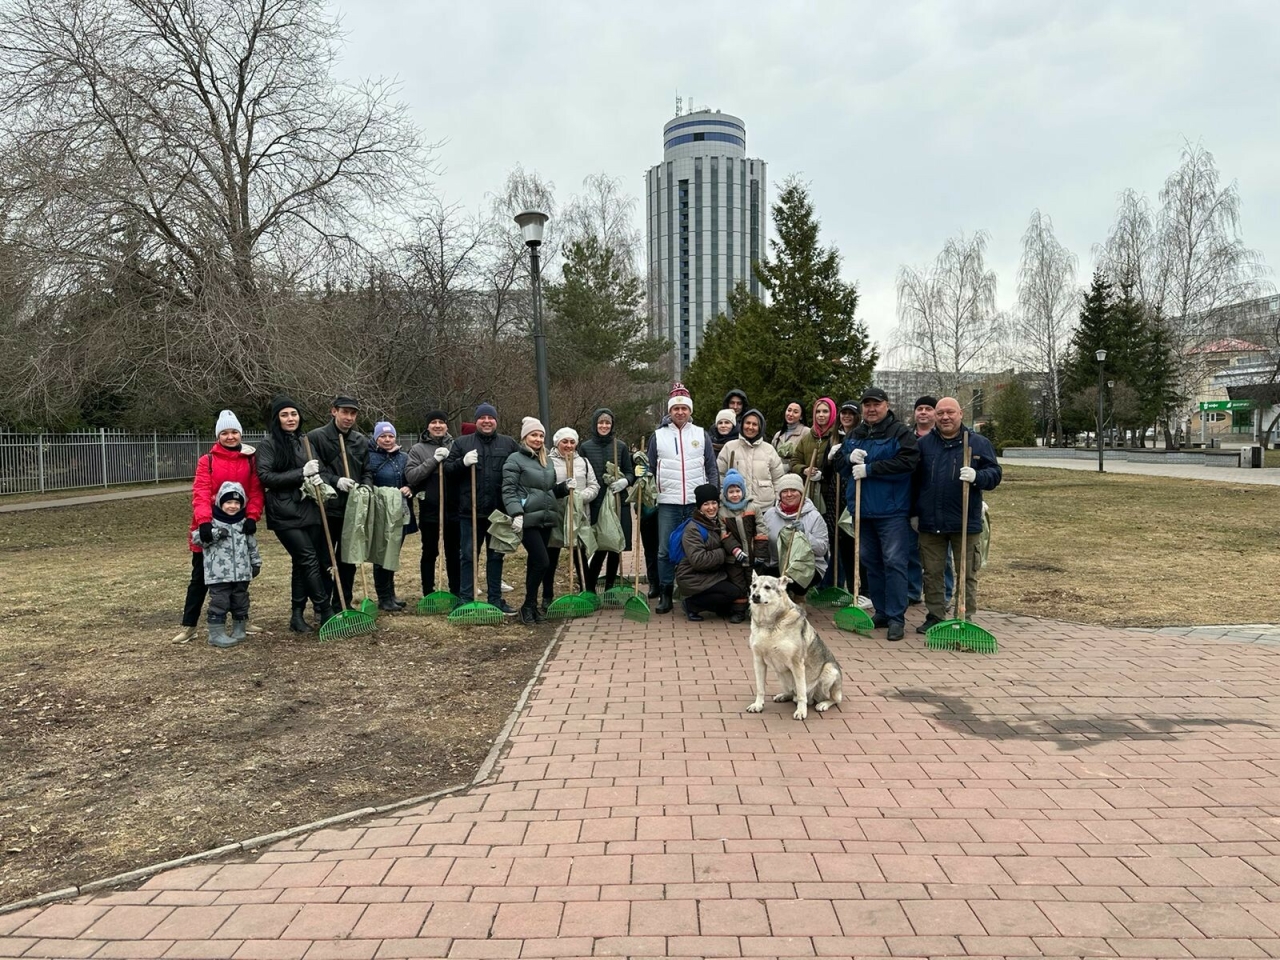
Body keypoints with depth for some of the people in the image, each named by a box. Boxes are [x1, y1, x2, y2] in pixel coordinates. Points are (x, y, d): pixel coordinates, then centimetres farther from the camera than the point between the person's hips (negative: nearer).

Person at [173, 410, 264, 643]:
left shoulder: (251, 460, 3)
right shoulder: (207, 461, -4)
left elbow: (256, 491, -2)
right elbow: (200, 493, -13)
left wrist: (252, 516, -17)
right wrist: (204, 521, -27)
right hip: (211, 527, -2)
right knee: (200, 576, 5)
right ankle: (189, 625, 13)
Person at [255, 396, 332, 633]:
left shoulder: (305, 441, 14)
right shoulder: (269, 444, -2)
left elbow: (317, 471, 23)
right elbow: (265, 476, -11)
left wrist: (316, 479, -1)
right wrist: (301, 473, -17)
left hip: (309, 510, 5)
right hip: (285, 513, -5)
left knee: (302, 562, 8)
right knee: (309, 559, -11)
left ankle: (297, 615, 17)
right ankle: (326, 612, -5)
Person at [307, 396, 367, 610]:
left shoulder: (362, 441, 10)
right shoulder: (316, 437, -5)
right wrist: (335, 481, -25)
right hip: (326, 508, -4)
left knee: (349, 560, 11)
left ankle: (344, 604, 22)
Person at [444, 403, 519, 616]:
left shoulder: (509, 444, 8)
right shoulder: (461, 443, 5)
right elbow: (447, 471, 3)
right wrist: (463, 462, -17)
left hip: (499, 511, 1)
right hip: (470, 511, -1)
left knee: (496, 556, 11)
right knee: (469, 556, 4)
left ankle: (495, 599, 20)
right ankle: (466, 600, 12)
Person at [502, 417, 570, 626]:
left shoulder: (546, 461, 19)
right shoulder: (515, 460, -3)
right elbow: (508, 491, -10)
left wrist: (564, 487, 8)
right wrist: (516, 514, -22)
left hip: (546, 518, 7)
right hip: (528, 519, -7)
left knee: (535, 563, 10)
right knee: (542, 562, -12)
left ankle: (532, 605, 19)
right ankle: (528, 605, 2)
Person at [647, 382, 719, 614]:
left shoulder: (701, 435, 7)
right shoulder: (658, 436, 6)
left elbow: (712, 468, 8)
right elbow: (651, 469, 11)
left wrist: (714, 496, 0)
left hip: (697, 502, 0)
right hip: (668, 502, 0)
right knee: (665, 550, 0)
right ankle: (666, 593, 12)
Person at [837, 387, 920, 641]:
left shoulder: (901, 433, -5)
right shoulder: (856, 435, 16)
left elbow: (907, 462, -19)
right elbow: (839, 463, 17)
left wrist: (869, 469, -18)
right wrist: (850, 459, -8)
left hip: (892, 511, -7)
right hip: (863, 510, 7)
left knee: (894, 562, -8)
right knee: (871, 562, 12)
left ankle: (896, 617, -3)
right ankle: (881, 612, 23)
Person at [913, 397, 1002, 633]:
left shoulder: (979, 443, 1)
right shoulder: (924, 443, 7)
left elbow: (995, 474, -1)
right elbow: (914, 481, 12)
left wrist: (977, 476, -22)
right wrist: (914, 513, 9)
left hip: (965, 522, -2)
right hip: (930, 522, 2)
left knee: (967, 575, 5)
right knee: (932, 573, 9)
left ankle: (966, 618, 15)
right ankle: (934, 616, 20)